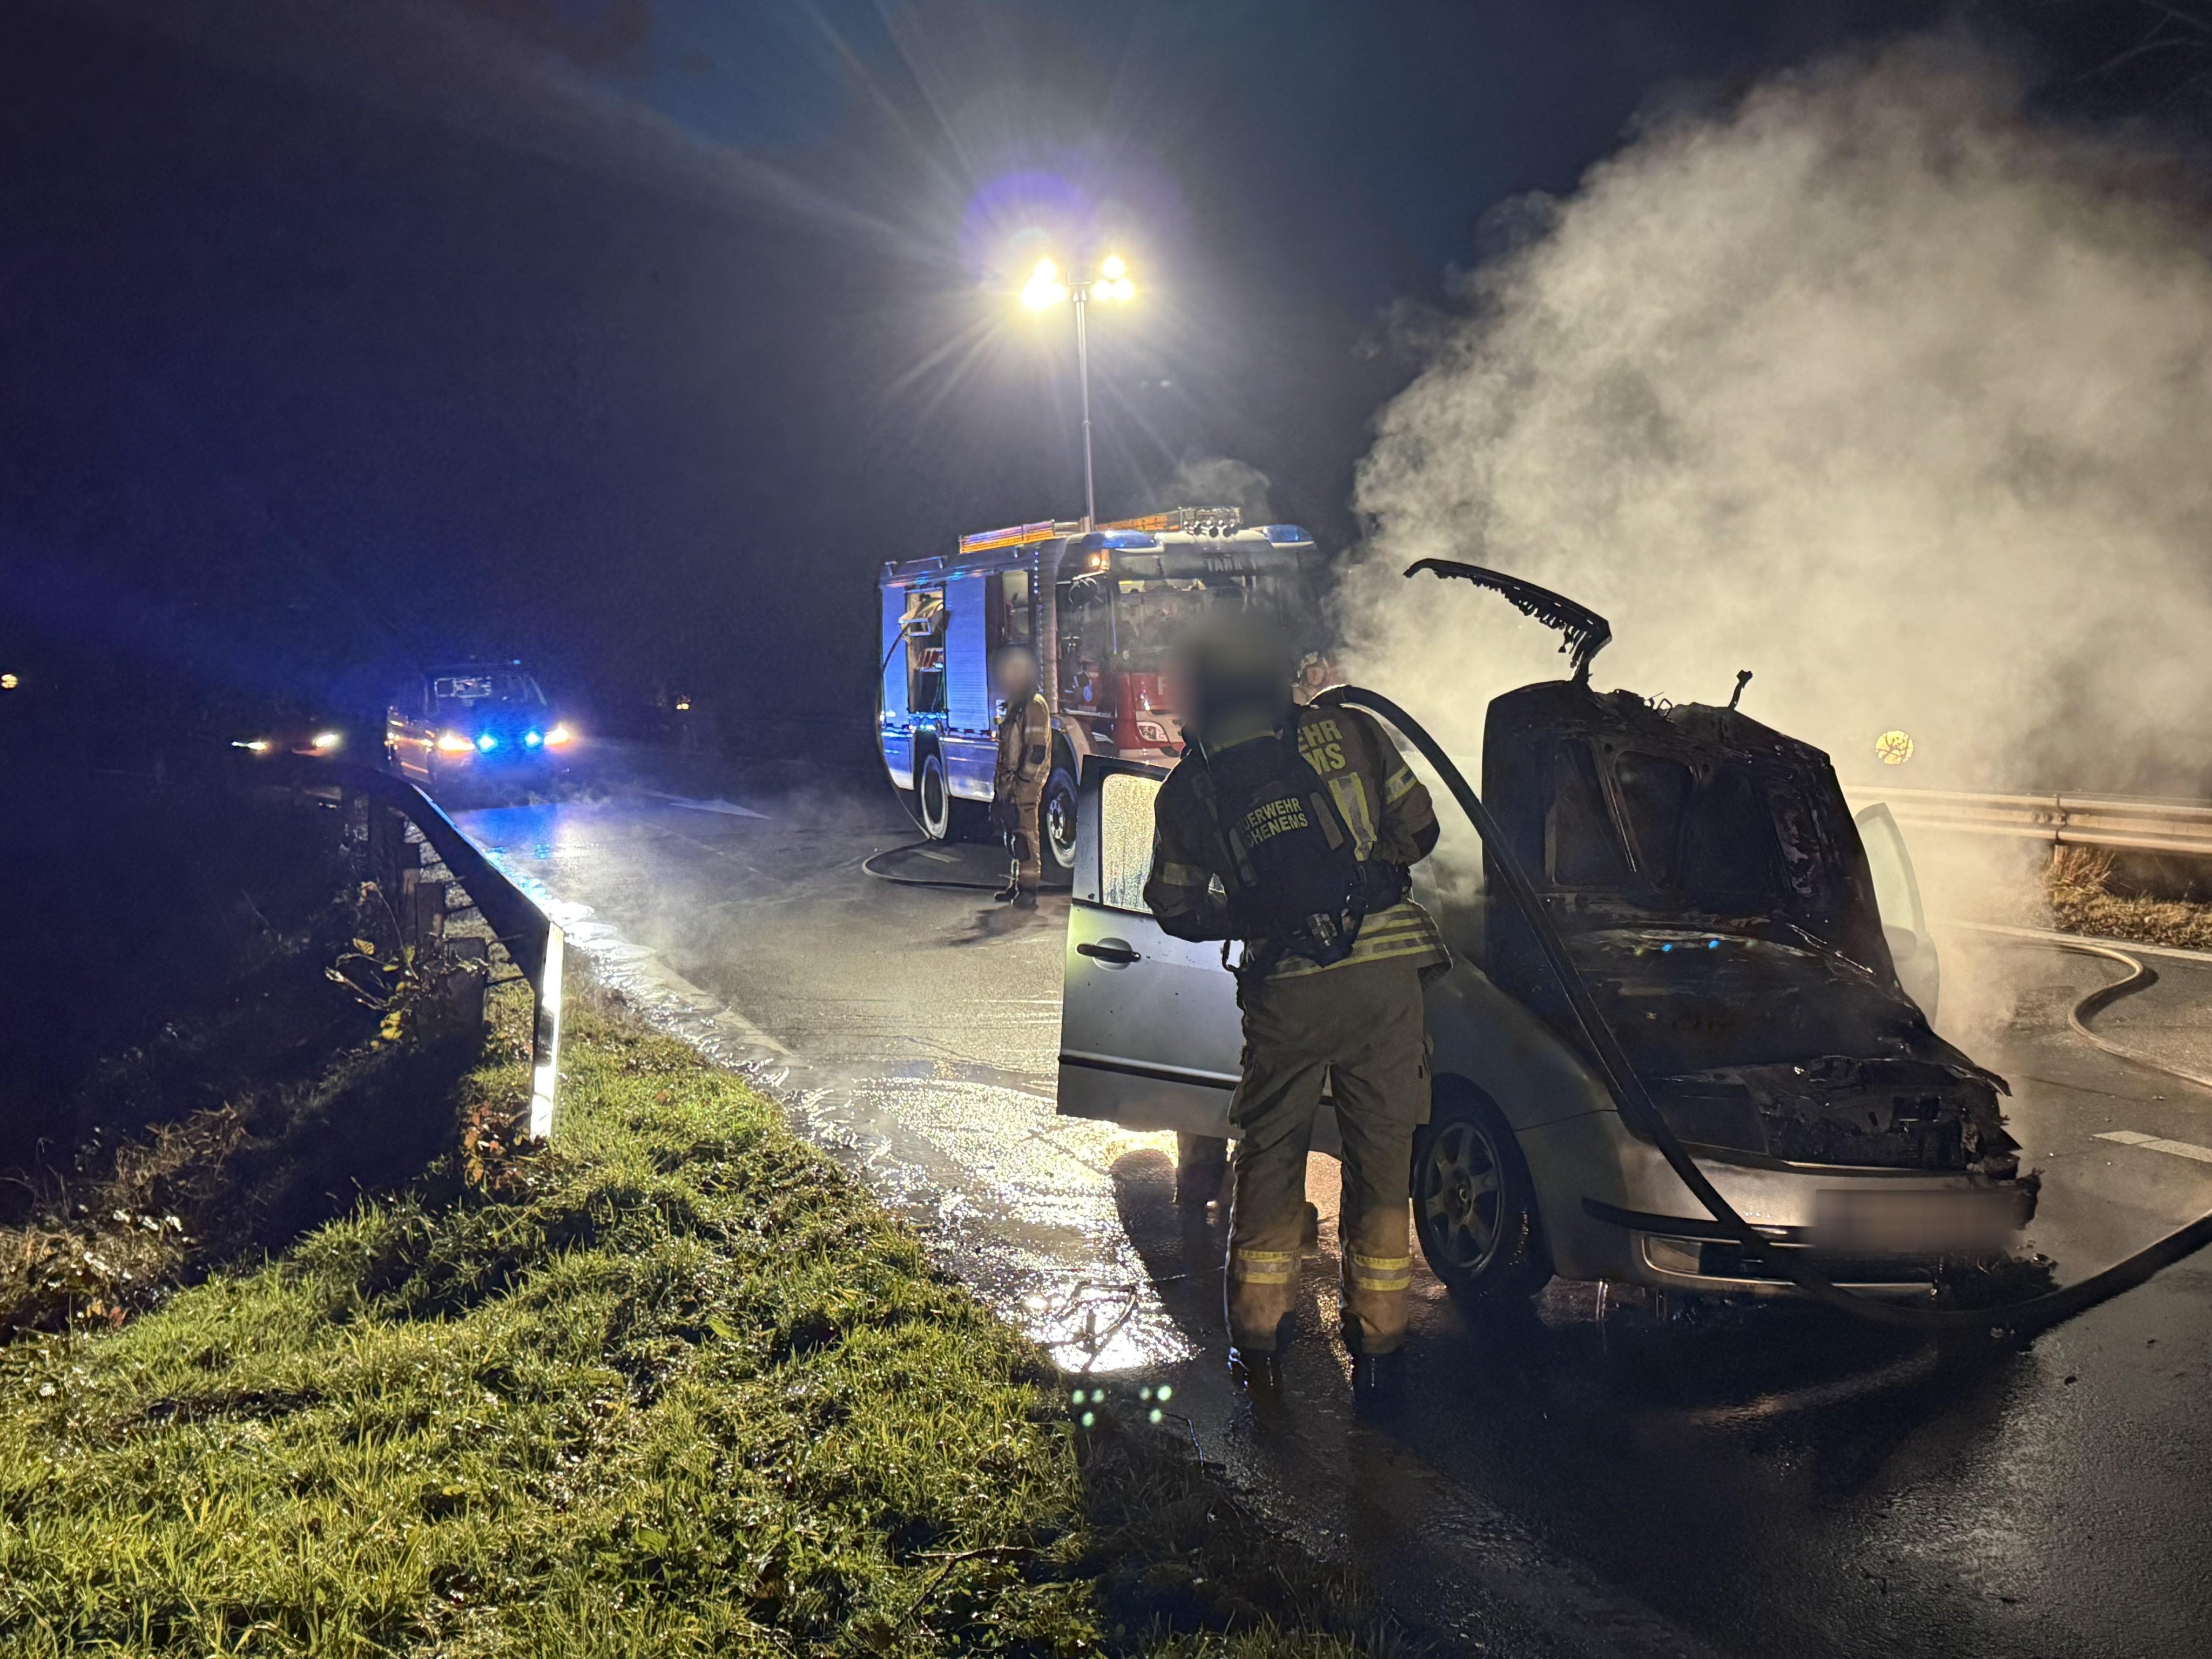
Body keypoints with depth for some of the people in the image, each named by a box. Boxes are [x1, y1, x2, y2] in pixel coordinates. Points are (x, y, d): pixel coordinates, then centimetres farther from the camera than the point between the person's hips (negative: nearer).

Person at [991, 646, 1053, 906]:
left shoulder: (1034, 705, -12)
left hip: (1025, 787, -9)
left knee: (1026, 835, -8)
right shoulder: (1015, 705, 18)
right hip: (1010, 785, 9)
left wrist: (1022, 782, -19)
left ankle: (1028, 891, -7)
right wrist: (1002, 781, 17)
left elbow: (1037, 751, -18)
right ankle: (1016, 884, 18)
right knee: (1012, 834, 12)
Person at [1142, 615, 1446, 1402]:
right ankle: (1376, 1350, 16)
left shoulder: (1188, 789, 7)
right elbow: (1418, 830, 8)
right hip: (1387, 968, 0)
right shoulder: (1347, 731, 6)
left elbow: (1176, 907, 10)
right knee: (1382, 1162, 10)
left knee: (1268, 1160, 17)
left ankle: (1257, 1338, 24)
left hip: (1284, 990, 0)